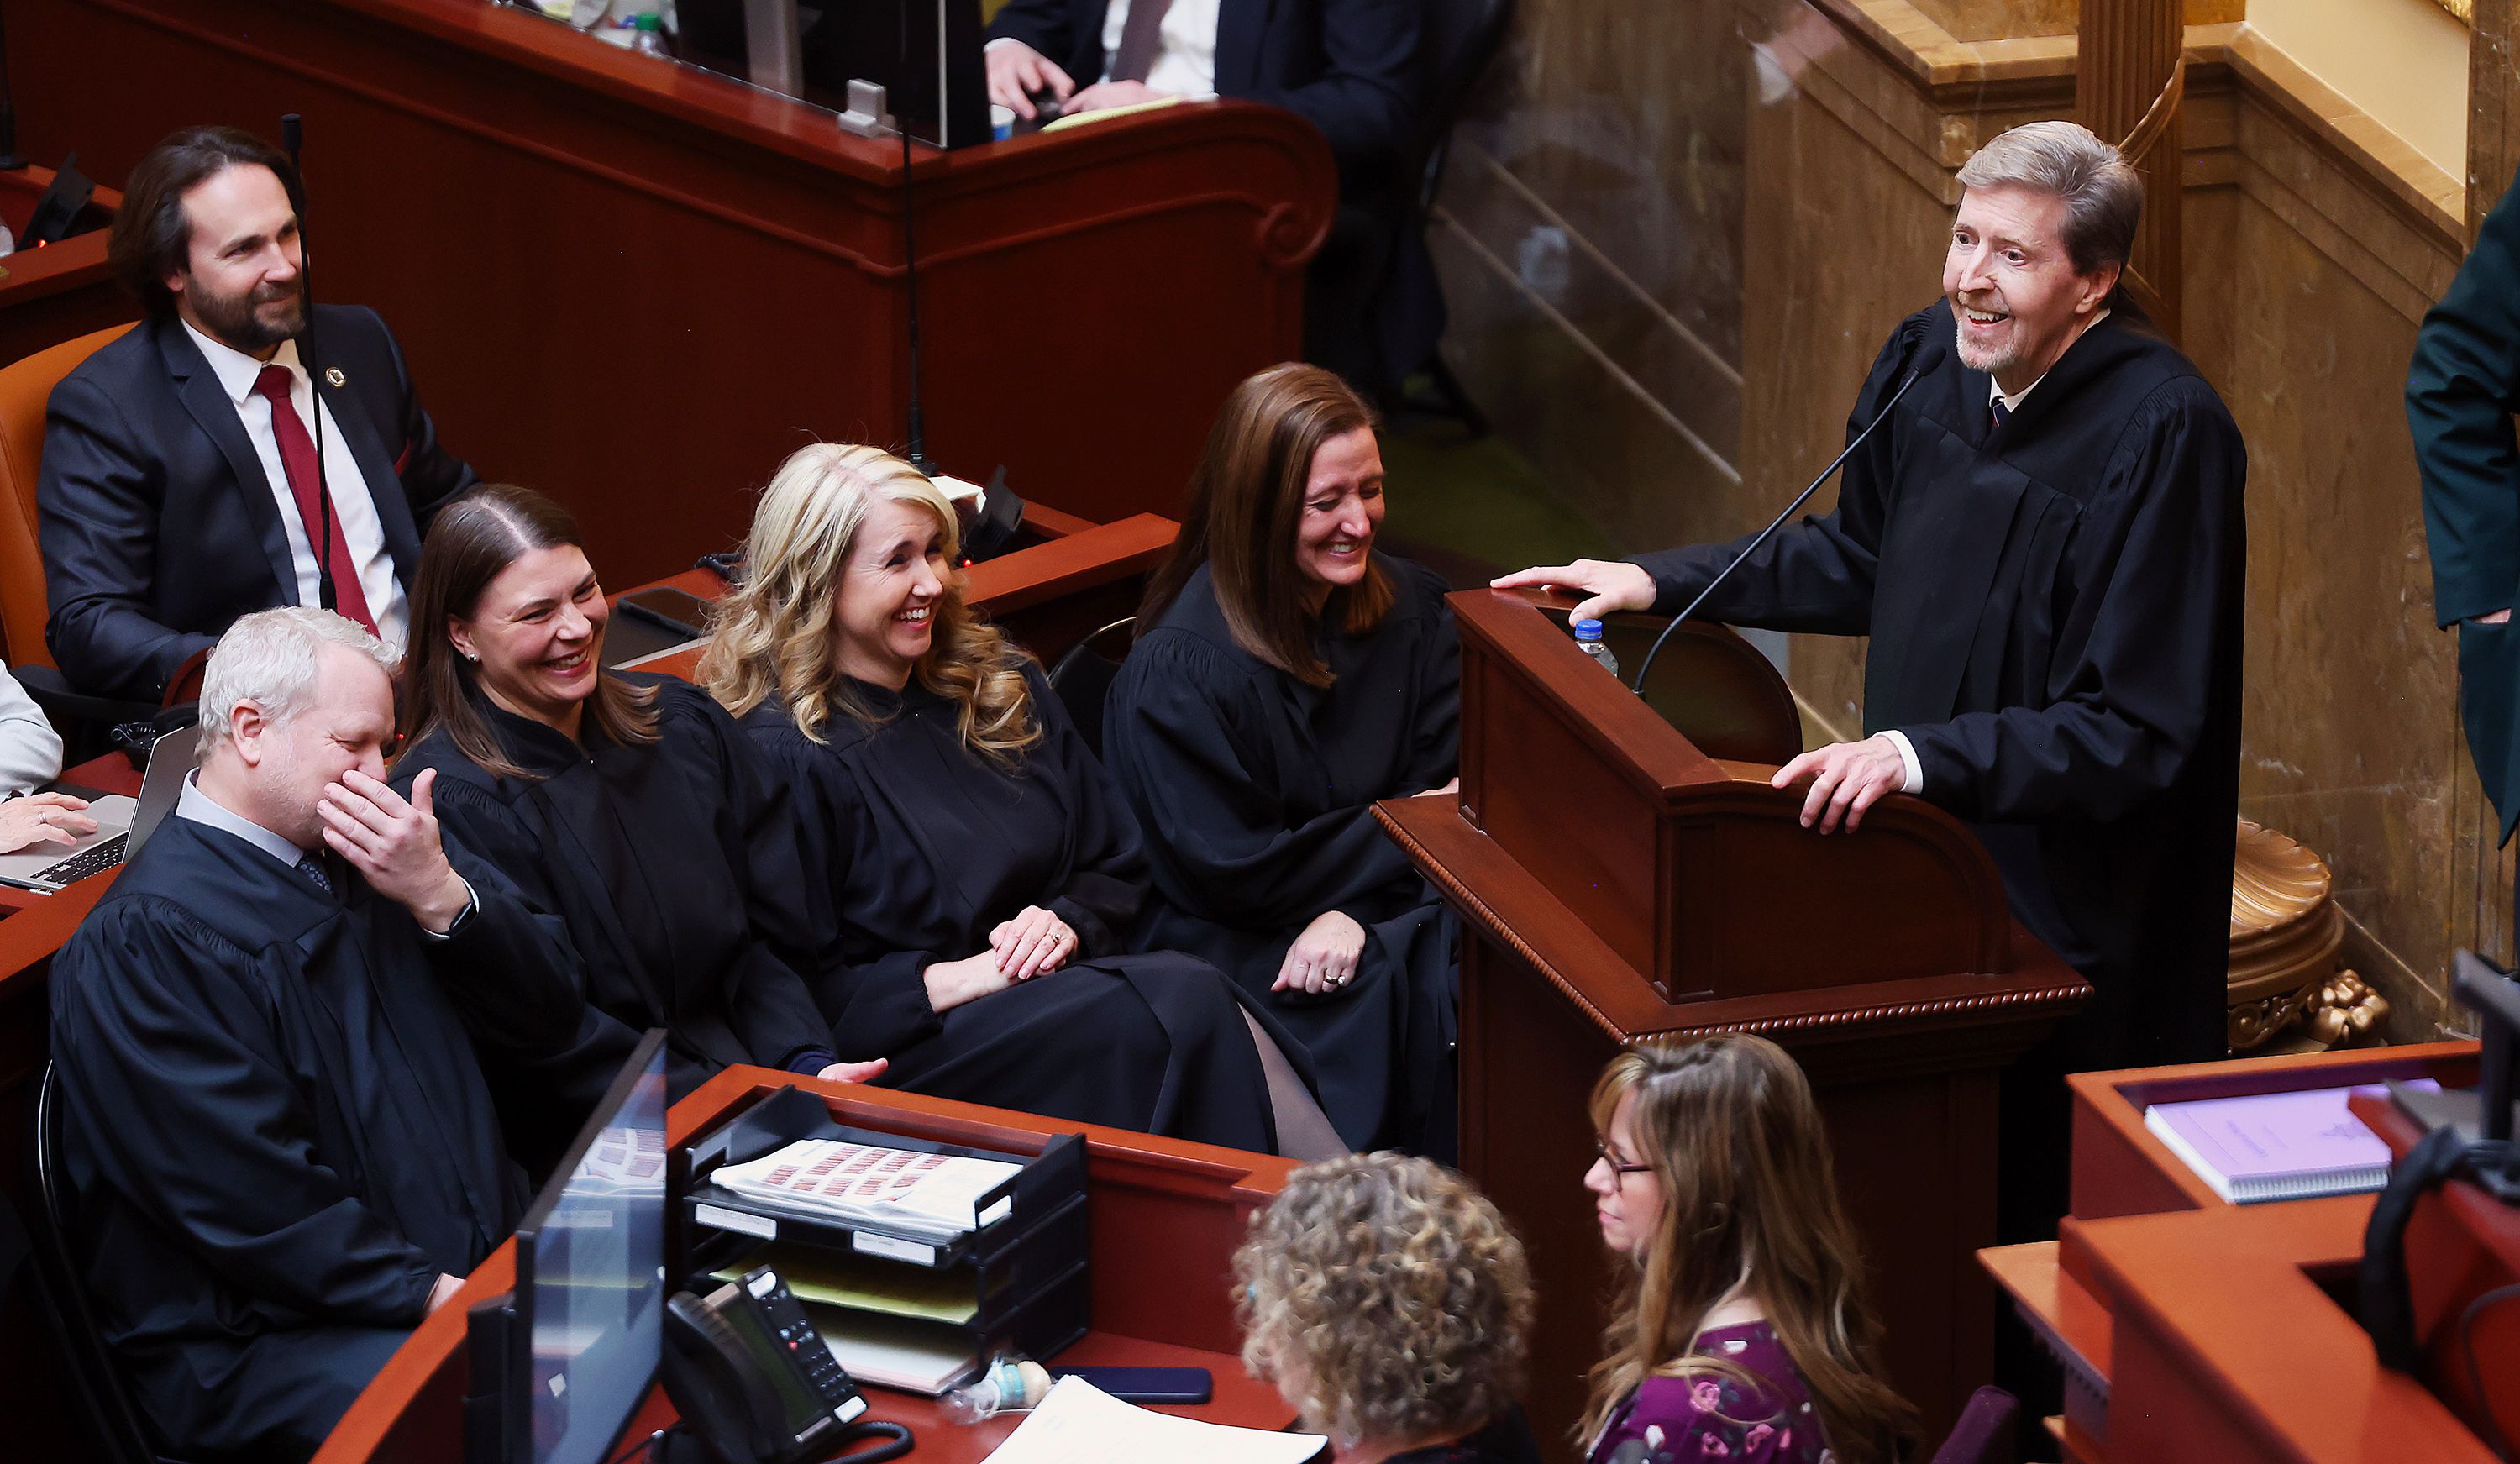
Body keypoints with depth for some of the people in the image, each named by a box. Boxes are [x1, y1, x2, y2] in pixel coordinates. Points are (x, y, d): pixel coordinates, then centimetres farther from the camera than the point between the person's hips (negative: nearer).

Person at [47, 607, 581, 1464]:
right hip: (263, 1344, -8)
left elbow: (546, 1014, 14)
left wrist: (440, 897, -3)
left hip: (479, 1263, 8)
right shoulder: (143, 942, -10)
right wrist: (435, 1296, -21)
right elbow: (252, 1203, -17)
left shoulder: (354, 859, 15)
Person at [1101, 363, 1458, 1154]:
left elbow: (1447, 787, 1)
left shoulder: (1412, 608, 5)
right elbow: (1234, 872, -12)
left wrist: (1357, 910, -18)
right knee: (1414, 988, -31)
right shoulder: (1178, 672, -14)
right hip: (1238, 943, -5)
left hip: (1391, 905, 6)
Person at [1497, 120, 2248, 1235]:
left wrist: (1922, 756, -32)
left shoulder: (2162, 430, -22)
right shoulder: (1932, 359, -1)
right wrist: (1661, 583, 14)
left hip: (2071, 918, -6)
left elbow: (2140, 733, -24)